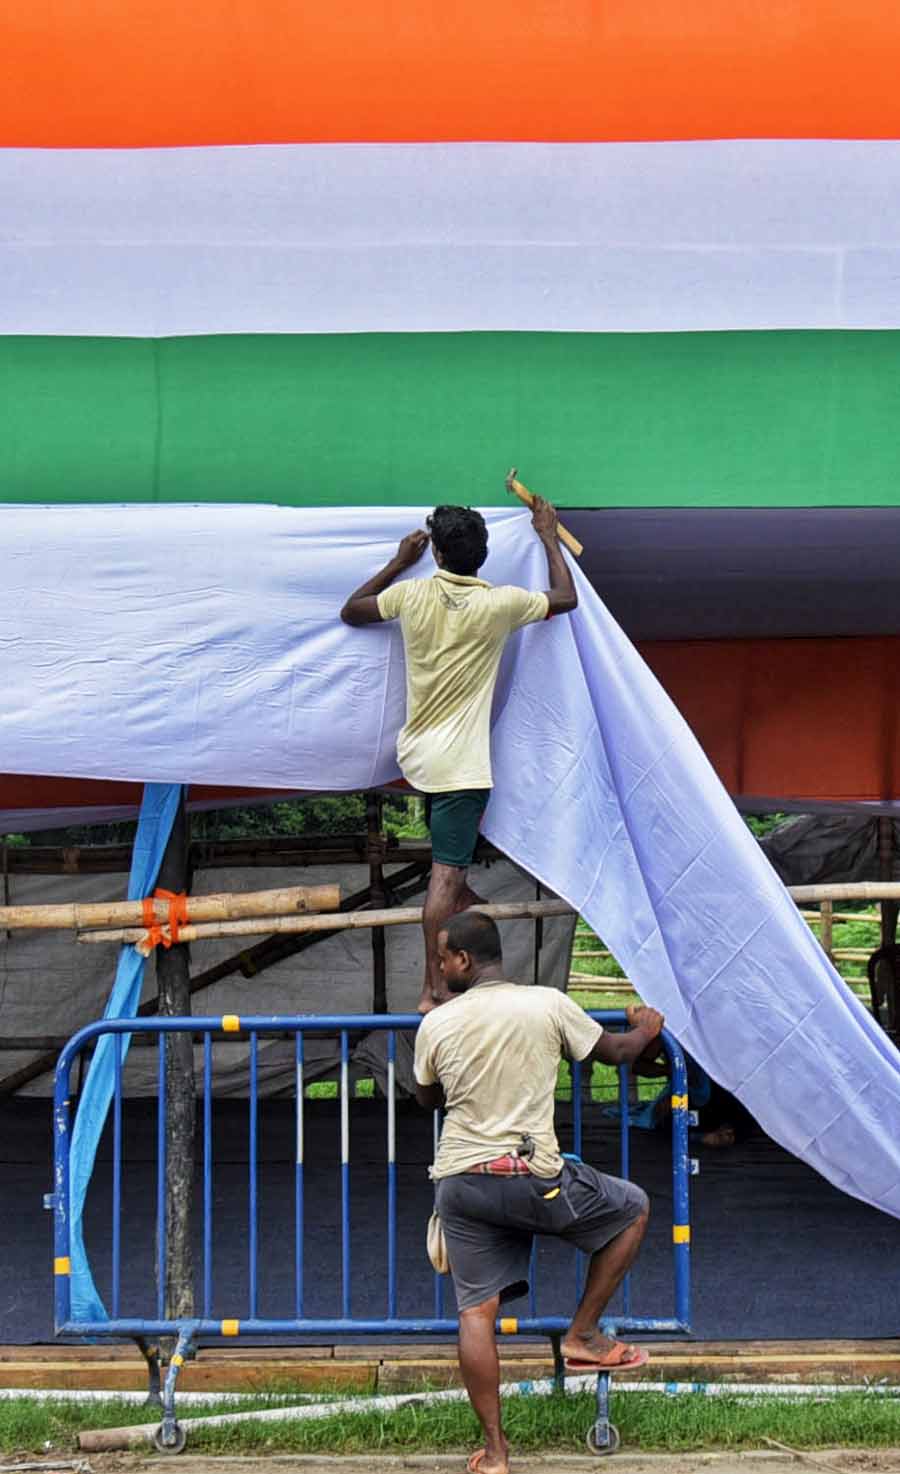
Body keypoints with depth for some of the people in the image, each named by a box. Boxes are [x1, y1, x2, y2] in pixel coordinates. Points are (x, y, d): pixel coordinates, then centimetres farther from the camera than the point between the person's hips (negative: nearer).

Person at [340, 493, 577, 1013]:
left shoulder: (412, 594, -2)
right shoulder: (498, 604, -11)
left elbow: (351, 611, 17)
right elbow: (566, 598, 6)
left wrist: (398, 563, 24)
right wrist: (550, 538, 19)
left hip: (417, 754, 6)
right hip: (461, 765, -6)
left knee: (450, 872, 25)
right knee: (447, 875, -6)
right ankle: (435, 990, -7)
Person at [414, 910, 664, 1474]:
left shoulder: (436, 1025, 0)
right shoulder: (549, 1005, -4)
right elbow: (614, 1051, 11)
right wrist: (646, 1029, 33)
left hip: (460, 1182, 3)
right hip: (532, 1178, -2)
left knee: (476, 1311, 7)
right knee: (633, 1209, 21)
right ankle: (583, 1335, 20)